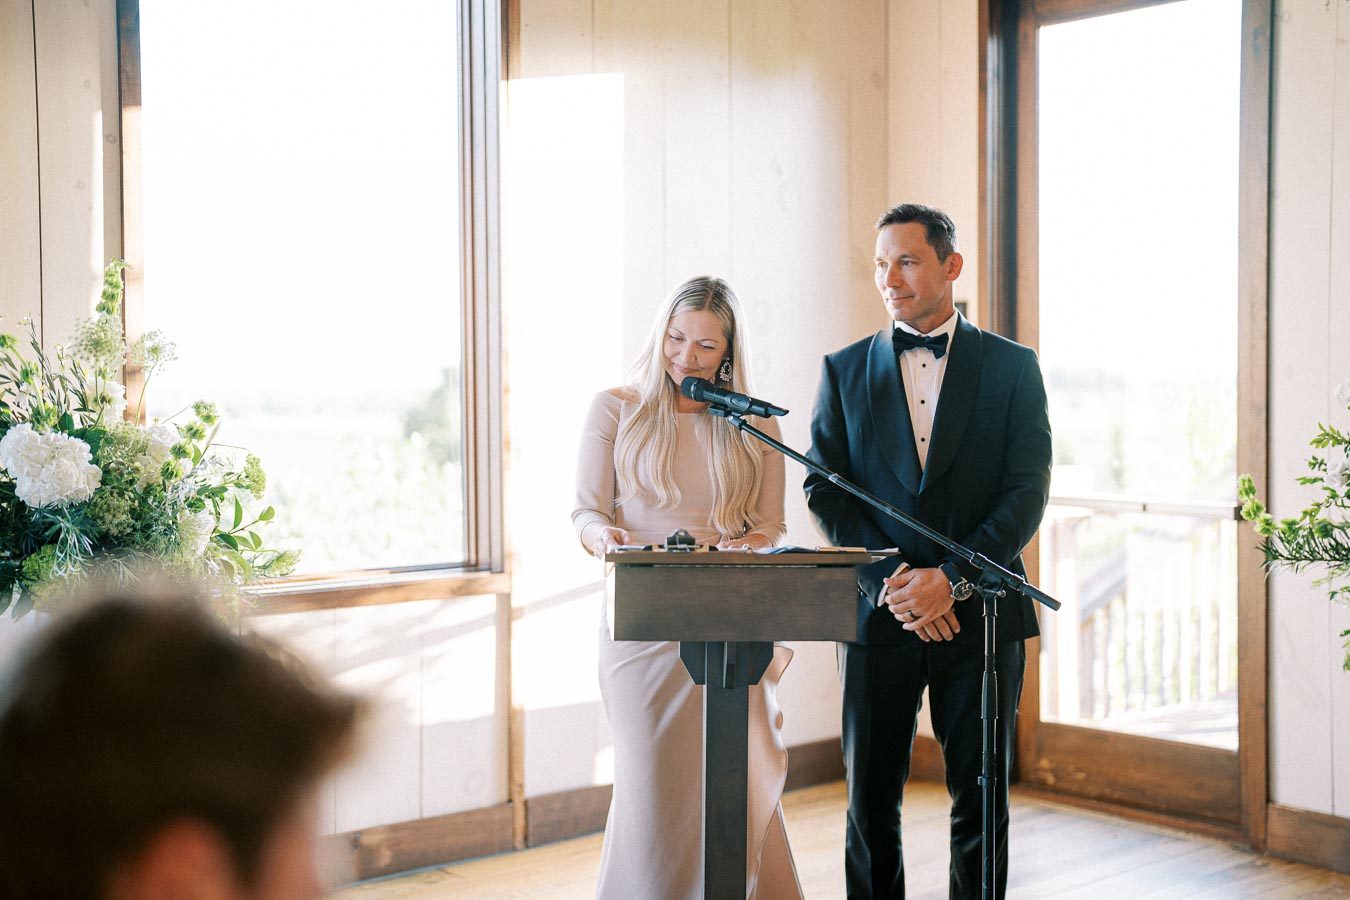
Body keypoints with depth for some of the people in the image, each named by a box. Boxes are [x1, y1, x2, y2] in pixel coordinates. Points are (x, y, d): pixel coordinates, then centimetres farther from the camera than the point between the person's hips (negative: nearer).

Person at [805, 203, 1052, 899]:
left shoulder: (1012, 366, 5)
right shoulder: (845, 370, 9)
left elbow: (1027, 493, -3)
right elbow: (824, 490, 2)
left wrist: (952, 578, -15)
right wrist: (887, 582, -12)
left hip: (980, 613, -1)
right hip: (877, 614, 1)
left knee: (981, 805, 5)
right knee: (871, 803, 7)